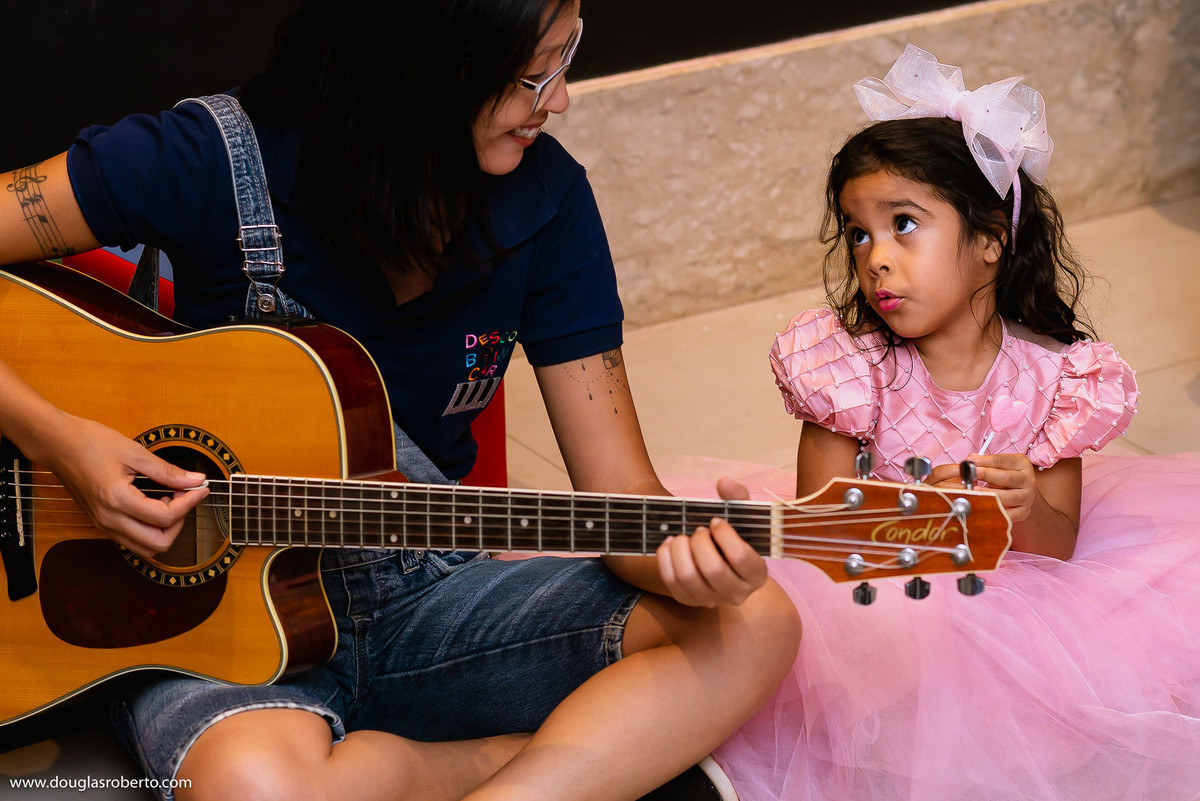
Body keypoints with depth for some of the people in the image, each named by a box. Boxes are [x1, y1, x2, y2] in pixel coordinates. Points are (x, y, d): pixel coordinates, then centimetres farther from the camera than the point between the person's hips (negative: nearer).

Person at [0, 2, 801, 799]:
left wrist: (685, 563, -26)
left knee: (755, 626, -18)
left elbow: (621, 493, -4)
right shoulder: (220, 160, -14)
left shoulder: (545, 198, -3)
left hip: (426, 597, 4)